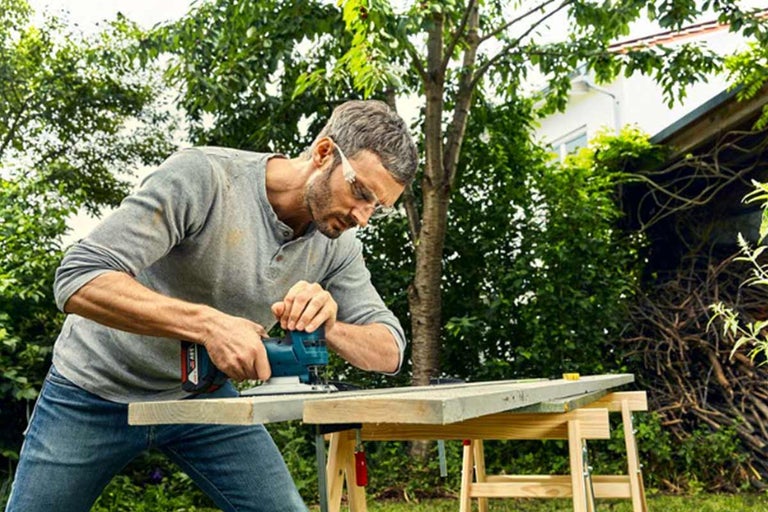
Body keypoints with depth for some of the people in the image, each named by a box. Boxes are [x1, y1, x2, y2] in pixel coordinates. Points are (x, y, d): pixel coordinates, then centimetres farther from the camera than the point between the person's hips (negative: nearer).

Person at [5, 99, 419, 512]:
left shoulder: (336, 245, -10)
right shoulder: (201, 177, -27)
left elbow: (389, 353, -11)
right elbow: (78, 282, -32)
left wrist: (329, 326, -33)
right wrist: (208, 322, -43)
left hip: (204, 394, 4)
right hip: (97, 388, -3)